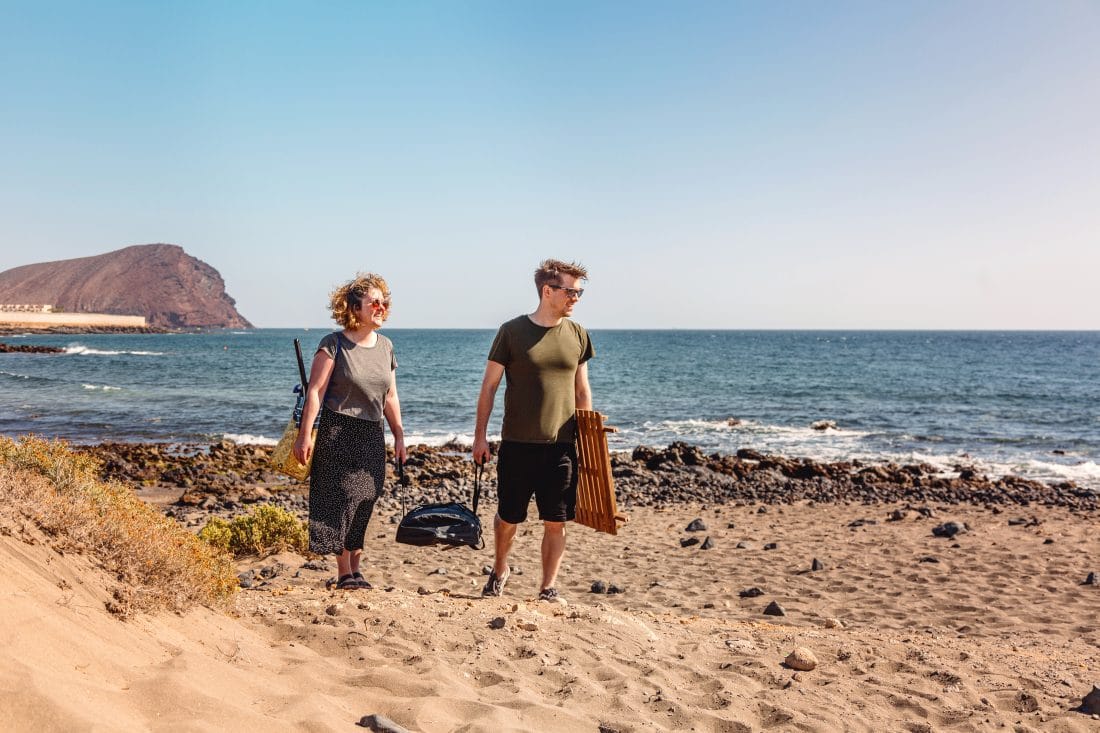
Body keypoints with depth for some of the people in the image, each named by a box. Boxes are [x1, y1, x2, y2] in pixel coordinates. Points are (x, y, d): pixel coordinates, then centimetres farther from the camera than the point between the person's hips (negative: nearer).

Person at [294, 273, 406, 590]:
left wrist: (399, 436, 13)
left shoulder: (385, 346, 11)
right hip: (338, 433, -5)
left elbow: (390, 397, 15)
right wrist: (305, 435, -15)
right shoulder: (334, 344, -7)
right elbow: (315, 391, -10)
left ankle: (355, 568, 17)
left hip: (372, 436, 5)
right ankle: (345, 573, 3)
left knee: (364, 501, 6)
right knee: (341, 497, -5)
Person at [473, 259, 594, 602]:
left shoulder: (577, 335, 5)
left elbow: (582, 391, 13)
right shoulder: (512, 331, -5)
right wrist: (480, 436, -2)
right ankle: (499, 570, 38)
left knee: (555, 522, 4)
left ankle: (548, 588, 20)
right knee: (508, 517, 11)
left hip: (562, 445, 2)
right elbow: (489, 386, 0)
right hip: (517, 444, -2)